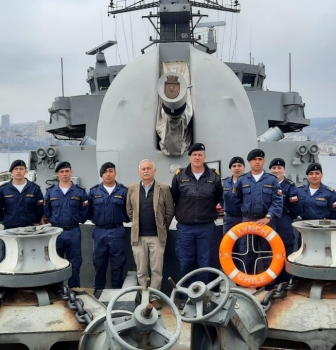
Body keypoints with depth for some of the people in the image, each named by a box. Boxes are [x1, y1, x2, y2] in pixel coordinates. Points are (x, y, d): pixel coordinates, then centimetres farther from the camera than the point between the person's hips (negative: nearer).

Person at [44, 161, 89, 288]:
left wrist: (76, 221, -1)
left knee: (74, 264, 7)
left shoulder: (80, 191, -1)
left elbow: (84, 211, 2)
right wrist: (54, 221, 4)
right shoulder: (50, 191, 3)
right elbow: (47, 211, 10)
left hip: (73, 232, -1)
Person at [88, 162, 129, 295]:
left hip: (117, 232, -1)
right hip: (99, 232, 1)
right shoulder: (94, 191, 5)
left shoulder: (123, 191, 2)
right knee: (99, 264, 11)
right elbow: (89, 211, 5)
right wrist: (95, 219, -4)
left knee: (117, 264, 5)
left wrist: (123, 219, -7)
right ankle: (98, 290, 24)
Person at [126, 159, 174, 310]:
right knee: (141, 270, 9)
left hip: (157, 236, -2)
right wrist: (136, 224, 11)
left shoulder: (164, 188, -2)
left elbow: (170, 211, 2)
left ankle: (154, 297, 16)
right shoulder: (132, 188, 5)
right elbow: (129, 210, 14)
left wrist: (163, 228, 5)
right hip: (138, 236, 2)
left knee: (156, 270, 4)